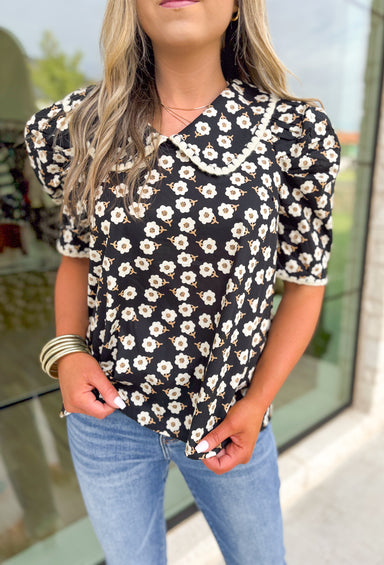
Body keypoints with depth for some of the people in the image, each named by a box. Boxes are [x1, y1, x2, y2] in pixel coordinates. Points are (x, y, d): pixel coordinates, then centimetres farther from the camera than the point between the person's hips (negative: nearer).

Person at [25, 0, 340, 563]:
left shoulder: (294, 131, -10)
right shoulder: (87, 126, -5)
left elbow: (305, 281, -4)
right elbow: (78, 253, 6)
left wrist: (257, 403, -10)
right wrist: (68, 349, -9)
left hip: (228, 418, 0)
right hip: (107, 412, 2)